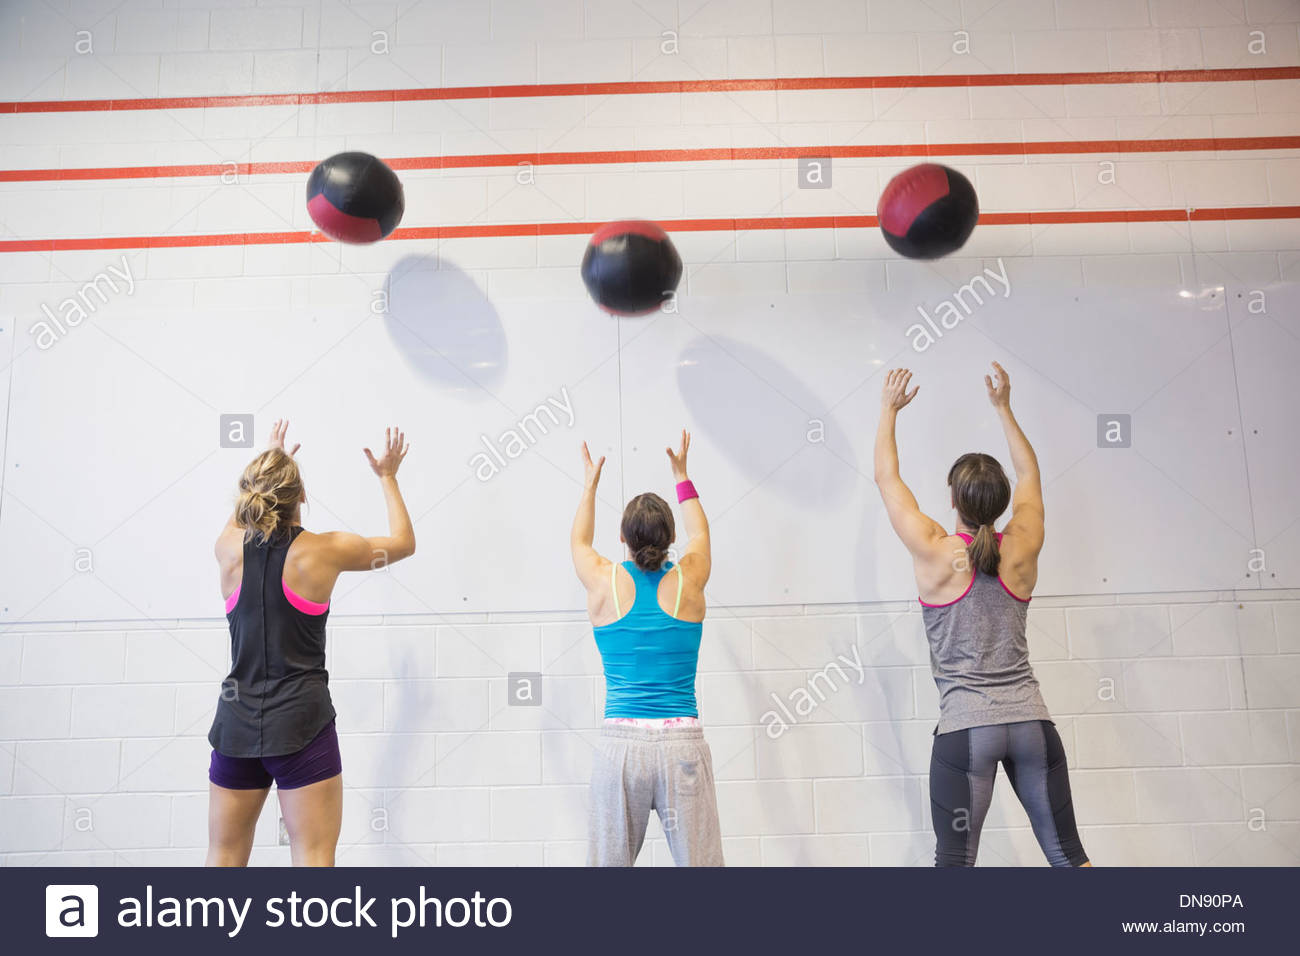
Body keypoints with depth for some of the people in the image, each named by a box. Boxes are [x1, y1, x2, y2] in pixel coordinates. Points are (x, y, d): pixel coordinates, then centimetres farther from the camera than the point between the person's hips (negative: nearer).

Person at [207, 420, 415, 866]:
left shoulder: (229, 550, 4)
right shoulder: (322, 551, -6)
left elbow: (240, 521, 31)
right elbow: (403, 542, 10)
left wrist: (265, 468, 40)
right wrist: (388, 477, 20)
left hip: (237, 723, 5)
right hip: (301, 722, -4)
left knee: (224, 857, 14)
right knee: (313, 859, -2)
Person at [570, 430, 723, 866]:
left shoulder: (604, 582, 1)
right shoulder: (689, 580, 1)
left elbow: (579, 541, 24)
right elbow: (699, 532, 24)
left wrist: (591, 483, 38)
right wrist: (682, 476, 38)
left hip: (620, 743, 0)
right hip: (682, 743, 0)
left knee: (608, 863, 8)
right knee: (699, 862, 5)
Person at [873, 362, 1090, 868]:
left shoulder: (935, 553, -6)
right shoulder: (1022, 550, 2)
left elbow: (887, 476, 6)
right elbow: (1029, 473, 20)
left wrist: (889, 409, 19)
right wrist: (1003, 406, 29)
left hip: (966, 727, -4)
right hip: (1031, 722, 4)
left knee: (955, 862, 1)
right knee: (1068, 854, 14)